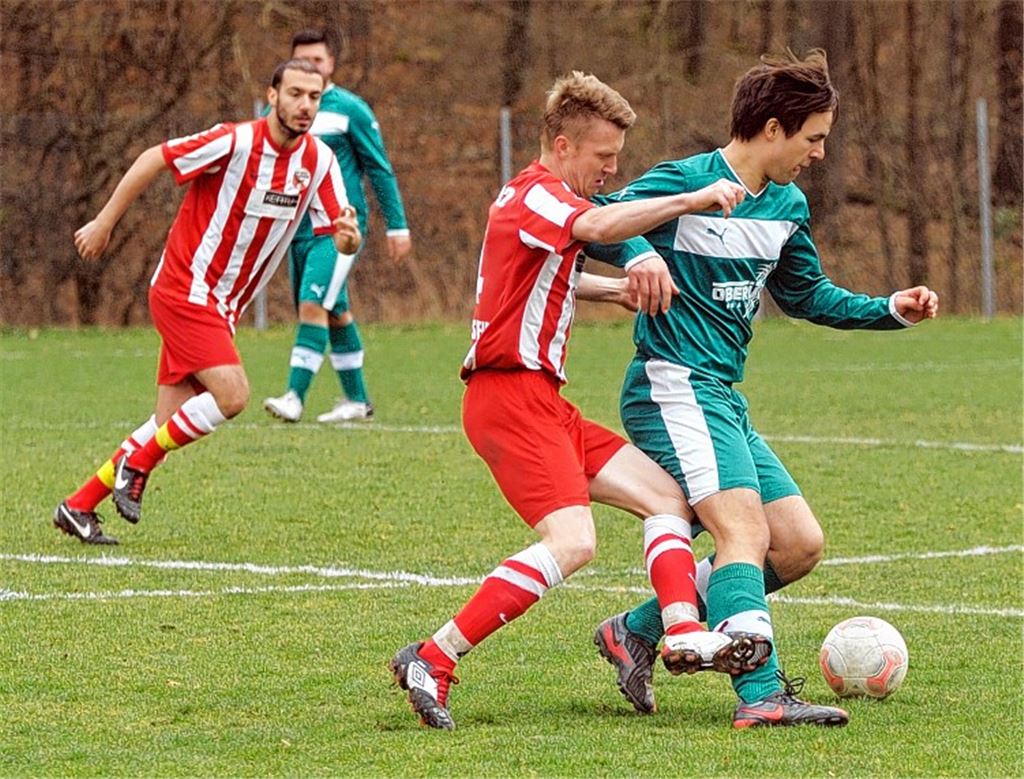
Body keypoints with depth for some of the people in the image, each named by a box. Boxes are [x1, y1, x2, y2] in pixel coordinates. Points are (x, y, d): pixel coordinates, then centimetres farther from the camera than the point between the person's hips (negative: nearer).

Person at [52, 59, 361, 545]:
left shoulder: (318, 161, 0)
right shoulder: (236, 143, -19)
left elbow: (342, 239, 2)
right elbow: (153, 160, -11)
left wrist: (348, 234, -23)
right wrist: (104, 223, -8)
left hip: (222, 305, 7)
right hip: (186, 290, -7)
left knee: (171, 425, 4)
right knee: (231, 395, -21)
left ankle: (80, 506, 14)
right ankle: (136, 463, -2)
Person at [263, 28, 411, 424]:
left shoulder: (349, 109, -4)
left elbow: (380, 169, -1)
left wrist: (397, 225, -3)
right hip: (298, 227, 6)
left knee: (313, 304, -19)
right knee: (336, 313, 12)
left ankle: (295, 397, -24)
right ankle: (357, 400, 22)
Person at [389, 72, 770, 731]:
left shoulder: (547, 199, 22)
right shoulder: (535, 195, -10)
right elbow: (595, 226, -34)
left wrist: (620, 288, 23)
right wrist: (692, 201, -35)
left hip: (541, 401, 11)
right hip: (511, 395, -11)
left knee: (668, 496, 8)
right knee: (572, 541, -23)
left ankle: (684, 634, -7)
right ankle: (433, 660, -21)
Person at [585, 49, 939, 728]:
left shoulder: (788, 207, 15)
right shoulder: (684, 185, -10)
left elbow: (807, 294, 28)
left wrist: (888, 310, 15)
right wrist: (638, 254, -34)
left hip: (725, 402, 9)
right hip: (673, 387, -9)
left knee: (800, 544, 5)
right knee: (744, 528, -23)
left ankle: (639, 631, 11)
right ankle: (760, 697, -32)